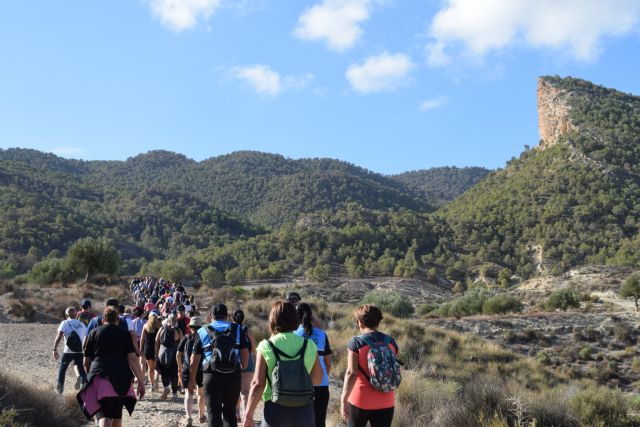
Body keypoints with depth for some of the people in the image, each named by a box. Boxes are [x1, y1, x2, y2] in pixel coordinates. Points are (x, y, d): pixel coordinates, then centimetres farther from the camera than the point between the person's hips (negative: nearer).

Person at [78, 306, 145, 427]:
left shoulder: (94, 333, 7)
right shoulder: (124, 334, 6)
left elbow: (86, 361, 11)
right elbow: (132, 359, -5)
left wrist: (91, 375, 30)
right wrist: (141, 381, -5)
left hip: (100, 375, -2)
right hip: (121, 379, 2)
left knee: (104, 414, -11)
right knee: (117, 414, 19)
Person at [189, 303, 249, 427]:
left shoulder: (202, 332, 4)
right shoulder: (237, 330, 6)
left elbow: (194, 361, 4)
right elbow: (245, 353, 1)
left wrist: (192, 380, 13)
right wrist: (242, 369, 14)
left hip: (212, 377, -2)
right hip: (234, 377, 2)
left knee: (214, 414, 4)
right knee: (230, 413, 18)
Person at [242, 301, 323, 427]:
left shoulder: (266, 347, -8)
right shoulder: (309, 346, -1)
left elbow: (258, 384, -9)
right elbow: (317, 379, 5)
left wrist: (248, 415, -3)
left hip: (276, 410, -2)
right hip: (304, 411, 2)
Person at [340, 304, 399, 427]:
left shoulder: (356, 342, -11)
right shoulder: (391, 342, 2)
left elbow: (351, 373, -17)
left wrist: (343, 400, -13)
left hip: (360, 400, -3)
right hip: (385, 402, 3)